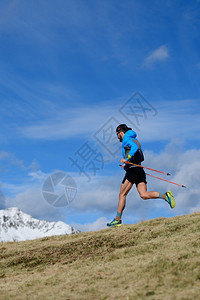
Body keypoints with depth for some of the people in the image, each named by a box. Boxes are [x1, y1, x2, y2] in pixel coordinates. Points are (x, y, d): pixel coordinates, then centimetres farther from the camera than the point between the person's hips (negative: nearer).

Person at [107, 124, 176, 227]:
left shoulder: (126, 139, -1)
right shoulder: (134, 140, 27)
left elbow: (135, 148, -22)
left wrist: (126, 159, -23)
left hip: (132, 170, -8)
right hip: (140, 170, 8)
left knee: (122, 195, 0)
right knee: (144, 195, -6)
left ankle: (117, 219, 1)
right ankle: (164, 195, -26)